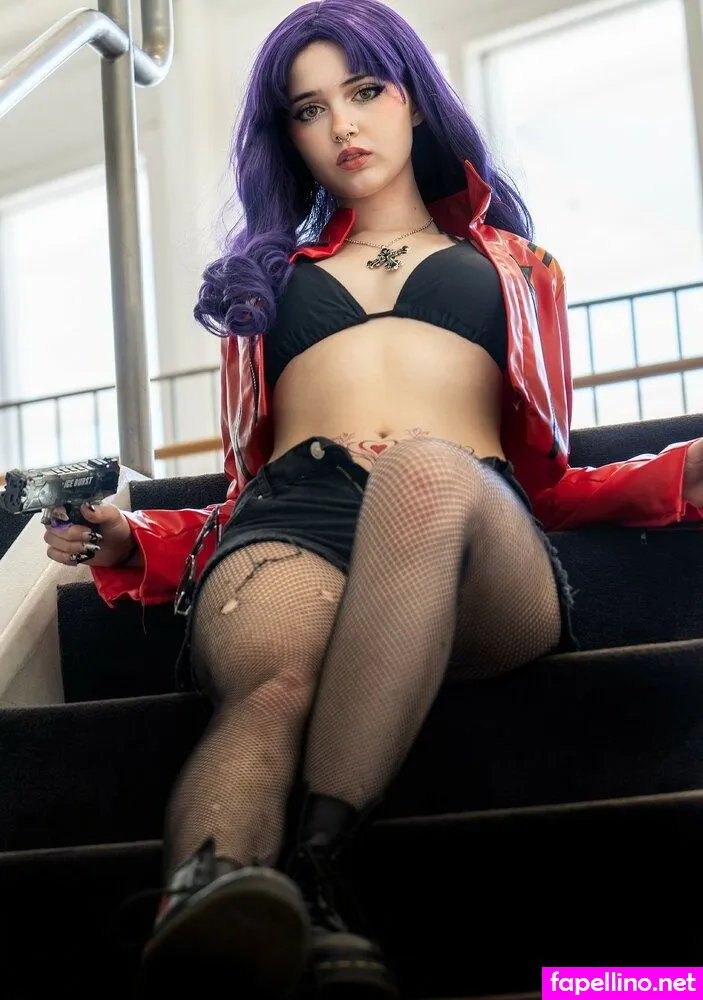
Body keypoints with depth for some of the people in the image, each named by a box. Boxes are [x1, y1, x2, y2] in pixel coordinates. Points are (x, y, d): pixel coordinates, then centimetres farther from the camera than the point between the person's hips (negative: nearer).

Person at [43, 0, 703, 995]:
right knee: (276, 683, -37)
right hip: (291, 521, 1)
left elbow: (544, 482, 25)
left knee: (424, 469, -38)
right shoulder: (269, 275, 34)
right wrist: (132, 541, 7)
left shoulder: (512, 268, 33)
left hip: (474, 550, 0)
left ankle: (304, 869, -48)